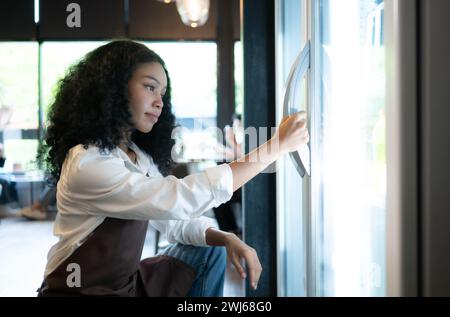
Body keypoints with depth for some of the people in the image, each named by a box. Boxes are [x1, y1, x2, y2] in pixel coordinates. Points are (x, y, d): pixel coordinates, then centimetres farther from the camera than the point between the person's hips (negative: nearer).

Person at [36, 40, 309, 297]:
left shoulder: (139, 157, 7)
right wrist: (277, 147, -26)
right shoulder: (87, 164, -23)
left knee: (210, 252, 6)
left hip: (128, 282, 9)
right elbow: (181, 200, -30)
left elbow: (174, 220, 9)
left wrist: (227, 239, -13)